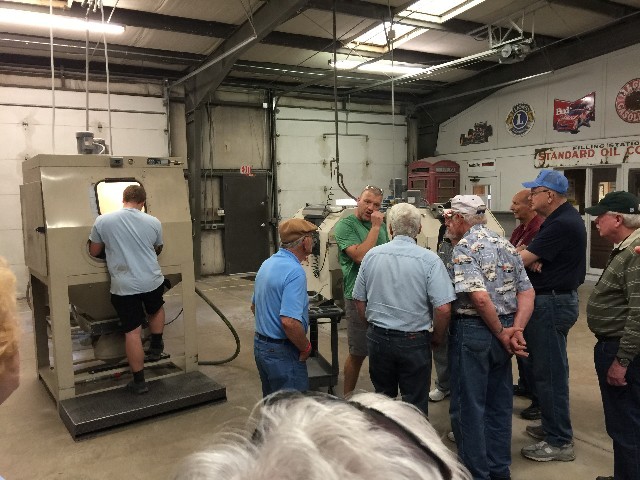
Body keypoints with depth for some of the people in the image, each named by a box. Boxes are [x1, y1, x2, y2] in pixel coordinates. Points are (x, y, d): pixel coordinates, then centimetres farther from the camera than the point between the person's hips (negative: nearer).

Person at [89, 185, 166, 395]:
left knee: (133, 332, 4)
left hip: (124, 286, -1)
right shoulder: (153, 222, 0)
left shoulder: (103, 221, -3)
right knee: (155, 310, 33)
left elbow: (94, 251, 8)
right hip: (152, 281, 2)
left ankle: (139, 382, 11)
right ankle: (156, 347, 35)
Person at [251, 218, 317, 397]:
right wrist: (305, 347, -15)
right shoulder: (294, 271, -23)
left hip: (260, 344, 9)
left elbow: (254, 306, 17)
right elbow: (290, 321, -31)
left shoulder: (267, 263, 6)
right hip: (282, 352, -9)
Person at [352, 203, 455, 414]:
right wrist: (438, 337, 1)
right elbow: (443, 308, -16)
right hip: (414, 341, -3)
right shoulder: (430, 260, -12)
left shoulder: (372, 255, -2)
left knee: (383, 397, 21)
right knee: (415, 404, 11)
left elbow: (359, 300, 5)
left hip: (377, 338, 3)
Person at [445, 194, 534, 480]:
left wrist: (501, 334, -12)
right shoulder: (505, 245, 10)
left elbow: (480, 297, -24)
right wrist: (515, 330, -6)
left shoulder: (465, 247, -13)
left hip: (473, 330, -8)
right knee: (499, 403, 17)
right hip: (501, 330, 8)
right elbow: (527, 293, 4)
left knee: (468, 406, 5)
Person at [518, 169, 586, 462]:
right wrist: (532, 258, -10)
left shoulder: (562, 224, -21)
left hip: (552, 303, -11)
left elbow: (521, 260, -22)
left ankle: (560, 442, 9)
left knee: (549, 371, -2)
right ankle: (553, 426, 31)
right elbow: (534, 254, 13)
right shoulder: (561, 218, 13)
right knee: (547, 368, 18)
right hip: (552, 299, 11)